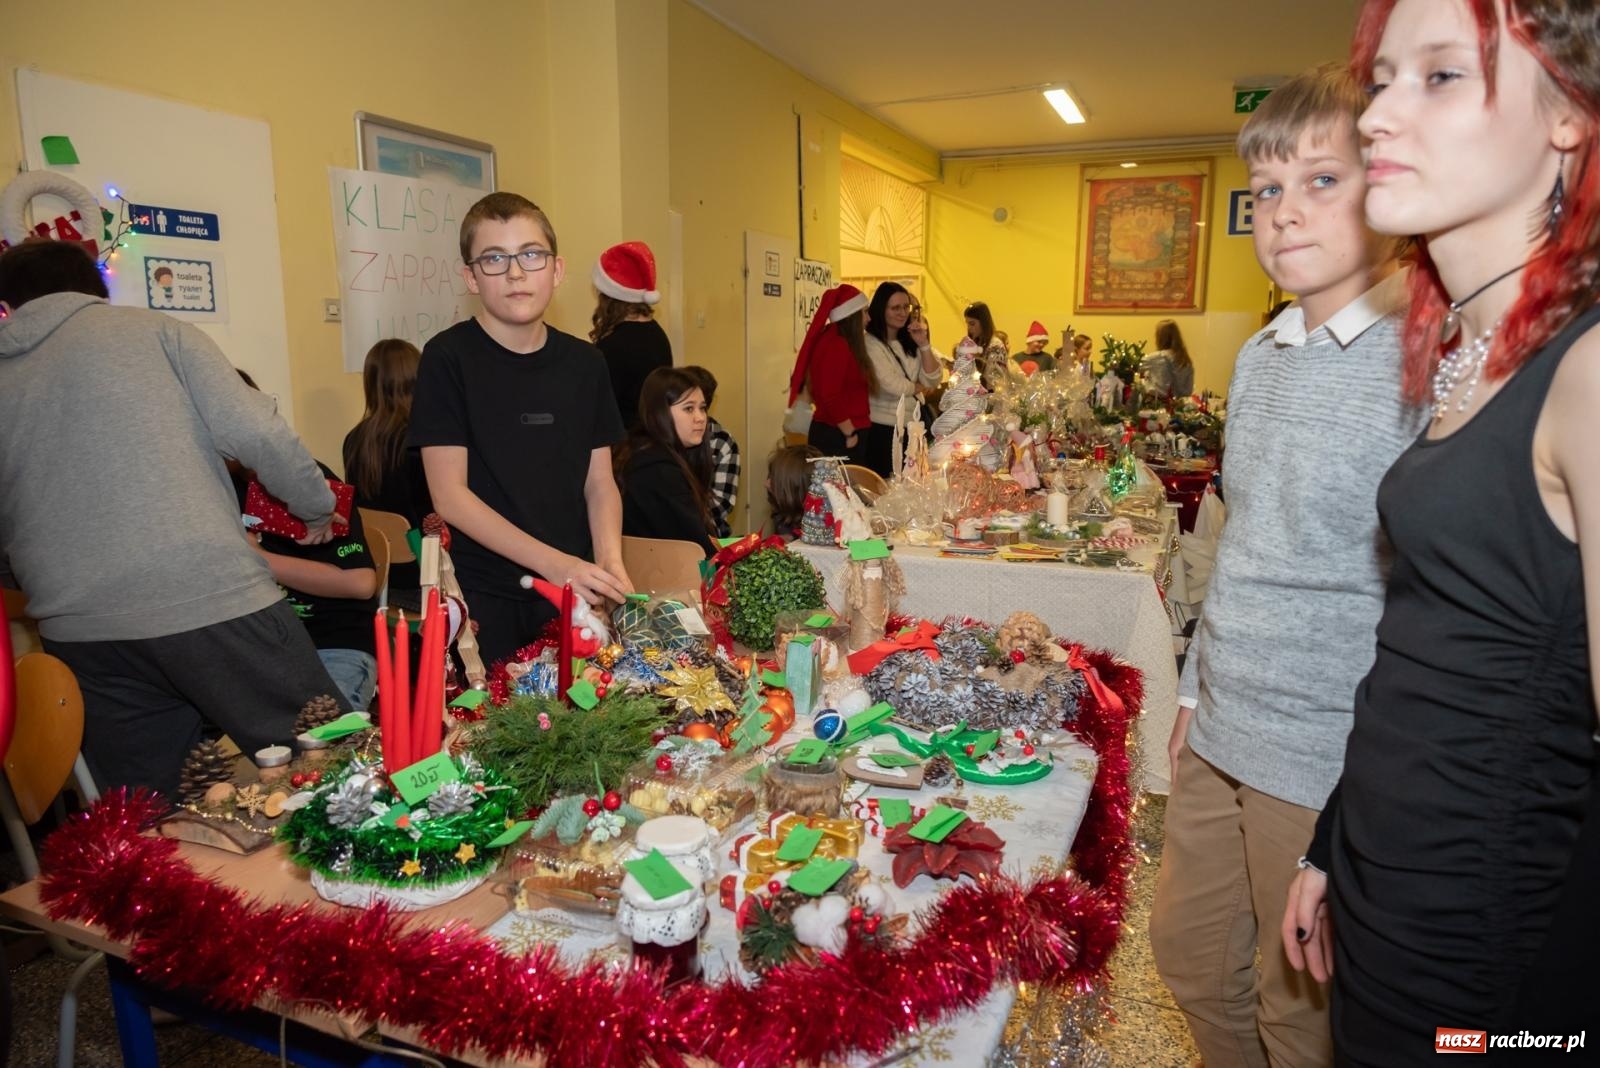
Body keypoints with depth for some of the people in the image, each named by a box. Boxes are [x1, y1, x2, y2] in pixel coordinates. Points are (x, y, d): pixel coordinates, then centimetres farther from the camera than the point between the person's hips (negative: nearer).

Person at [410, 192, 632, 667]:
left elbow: (599, 483, 7)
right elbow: (450, 495, -12)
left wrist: (610, 564, -11)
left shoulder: (585, 363, 5)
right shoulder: (448, 358, -7)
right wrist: (555, 563, -20)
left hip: (572, 592, 4)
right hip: (483, 599, -3)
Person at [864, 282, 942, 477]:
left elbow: (933, 380, 1)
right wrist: (920, 386, 0)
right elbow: (894, 386, -19)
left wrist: (923, 344, -9)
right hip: (883, 429, -7)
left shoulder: (909, 341, 8)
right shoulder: (870, 344, -14)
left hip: (914, 425, 7)